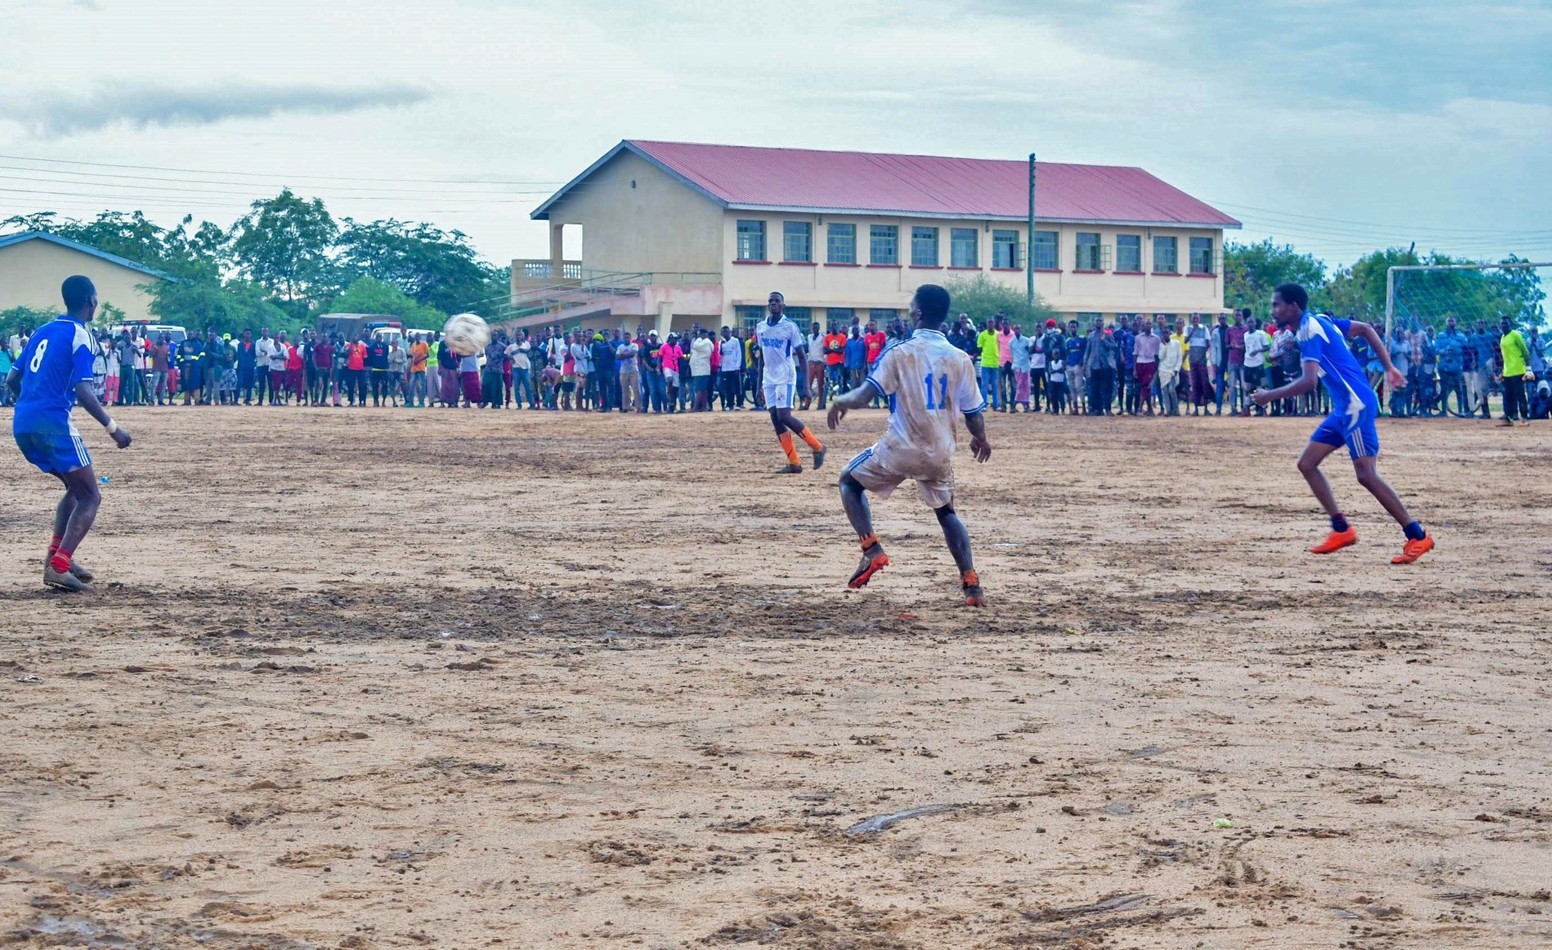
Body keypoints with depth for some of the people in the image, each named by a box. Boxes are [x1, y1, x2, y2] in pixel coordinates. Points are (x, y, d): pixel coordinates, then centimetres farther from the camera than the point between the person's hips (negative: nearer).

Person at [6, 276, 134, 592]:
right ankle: (58, 566, -15)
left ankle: (57, 553, 12)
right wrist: (112, 428, -12)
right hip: (52, 423, -8)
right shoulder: (81, 335, -5)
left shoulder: (42, 331, 17)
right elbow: (82, 390, -16)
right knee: (89, 497, 0)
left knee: (76, 487, 24)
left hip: (22, 424, 8)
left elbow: (12, 379, 19)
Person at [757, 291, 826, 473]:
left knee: (784, 416, -16)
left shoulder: (790, 327, -8)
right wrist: (759, 382, 16)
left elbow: (801, 356, -7)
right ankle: (794, 463, 2)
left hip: (786, 378, -6)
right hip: (769, 379, 6)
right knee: (775, 419, -1)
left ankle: (817, 446, 0)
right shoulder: (761, 327, 8)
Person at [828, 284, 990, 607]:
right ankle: (971, 584, 10)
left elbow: (864, 395, -16)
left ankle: (872, 550, 2)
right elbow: (974, 414, 2)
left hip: (900, 447, -4)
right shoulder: (960, 359, -1)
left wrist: (840, 402, 5)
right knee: (946, 512, 24)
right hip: (940, 454, 4)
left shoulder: (901, 352, -11)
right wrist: (981, 439, 23)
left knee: (850, 481, 20)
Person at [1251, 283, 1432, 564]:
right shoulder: (1319, 321, 14)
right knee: (1307, 464, 8)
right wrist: (1389, 368, 18)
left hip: (1356, 406, -10)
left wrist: (1269, 396, -17)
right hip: (1345, 407, 10)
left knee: (1366, 475, -11)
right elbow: (1366, 329, 19)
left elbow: (1310, 381, -26)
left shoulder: (1309, 331, -15)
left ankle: (1417, 537, -7)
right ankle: (1342, 529, 11)